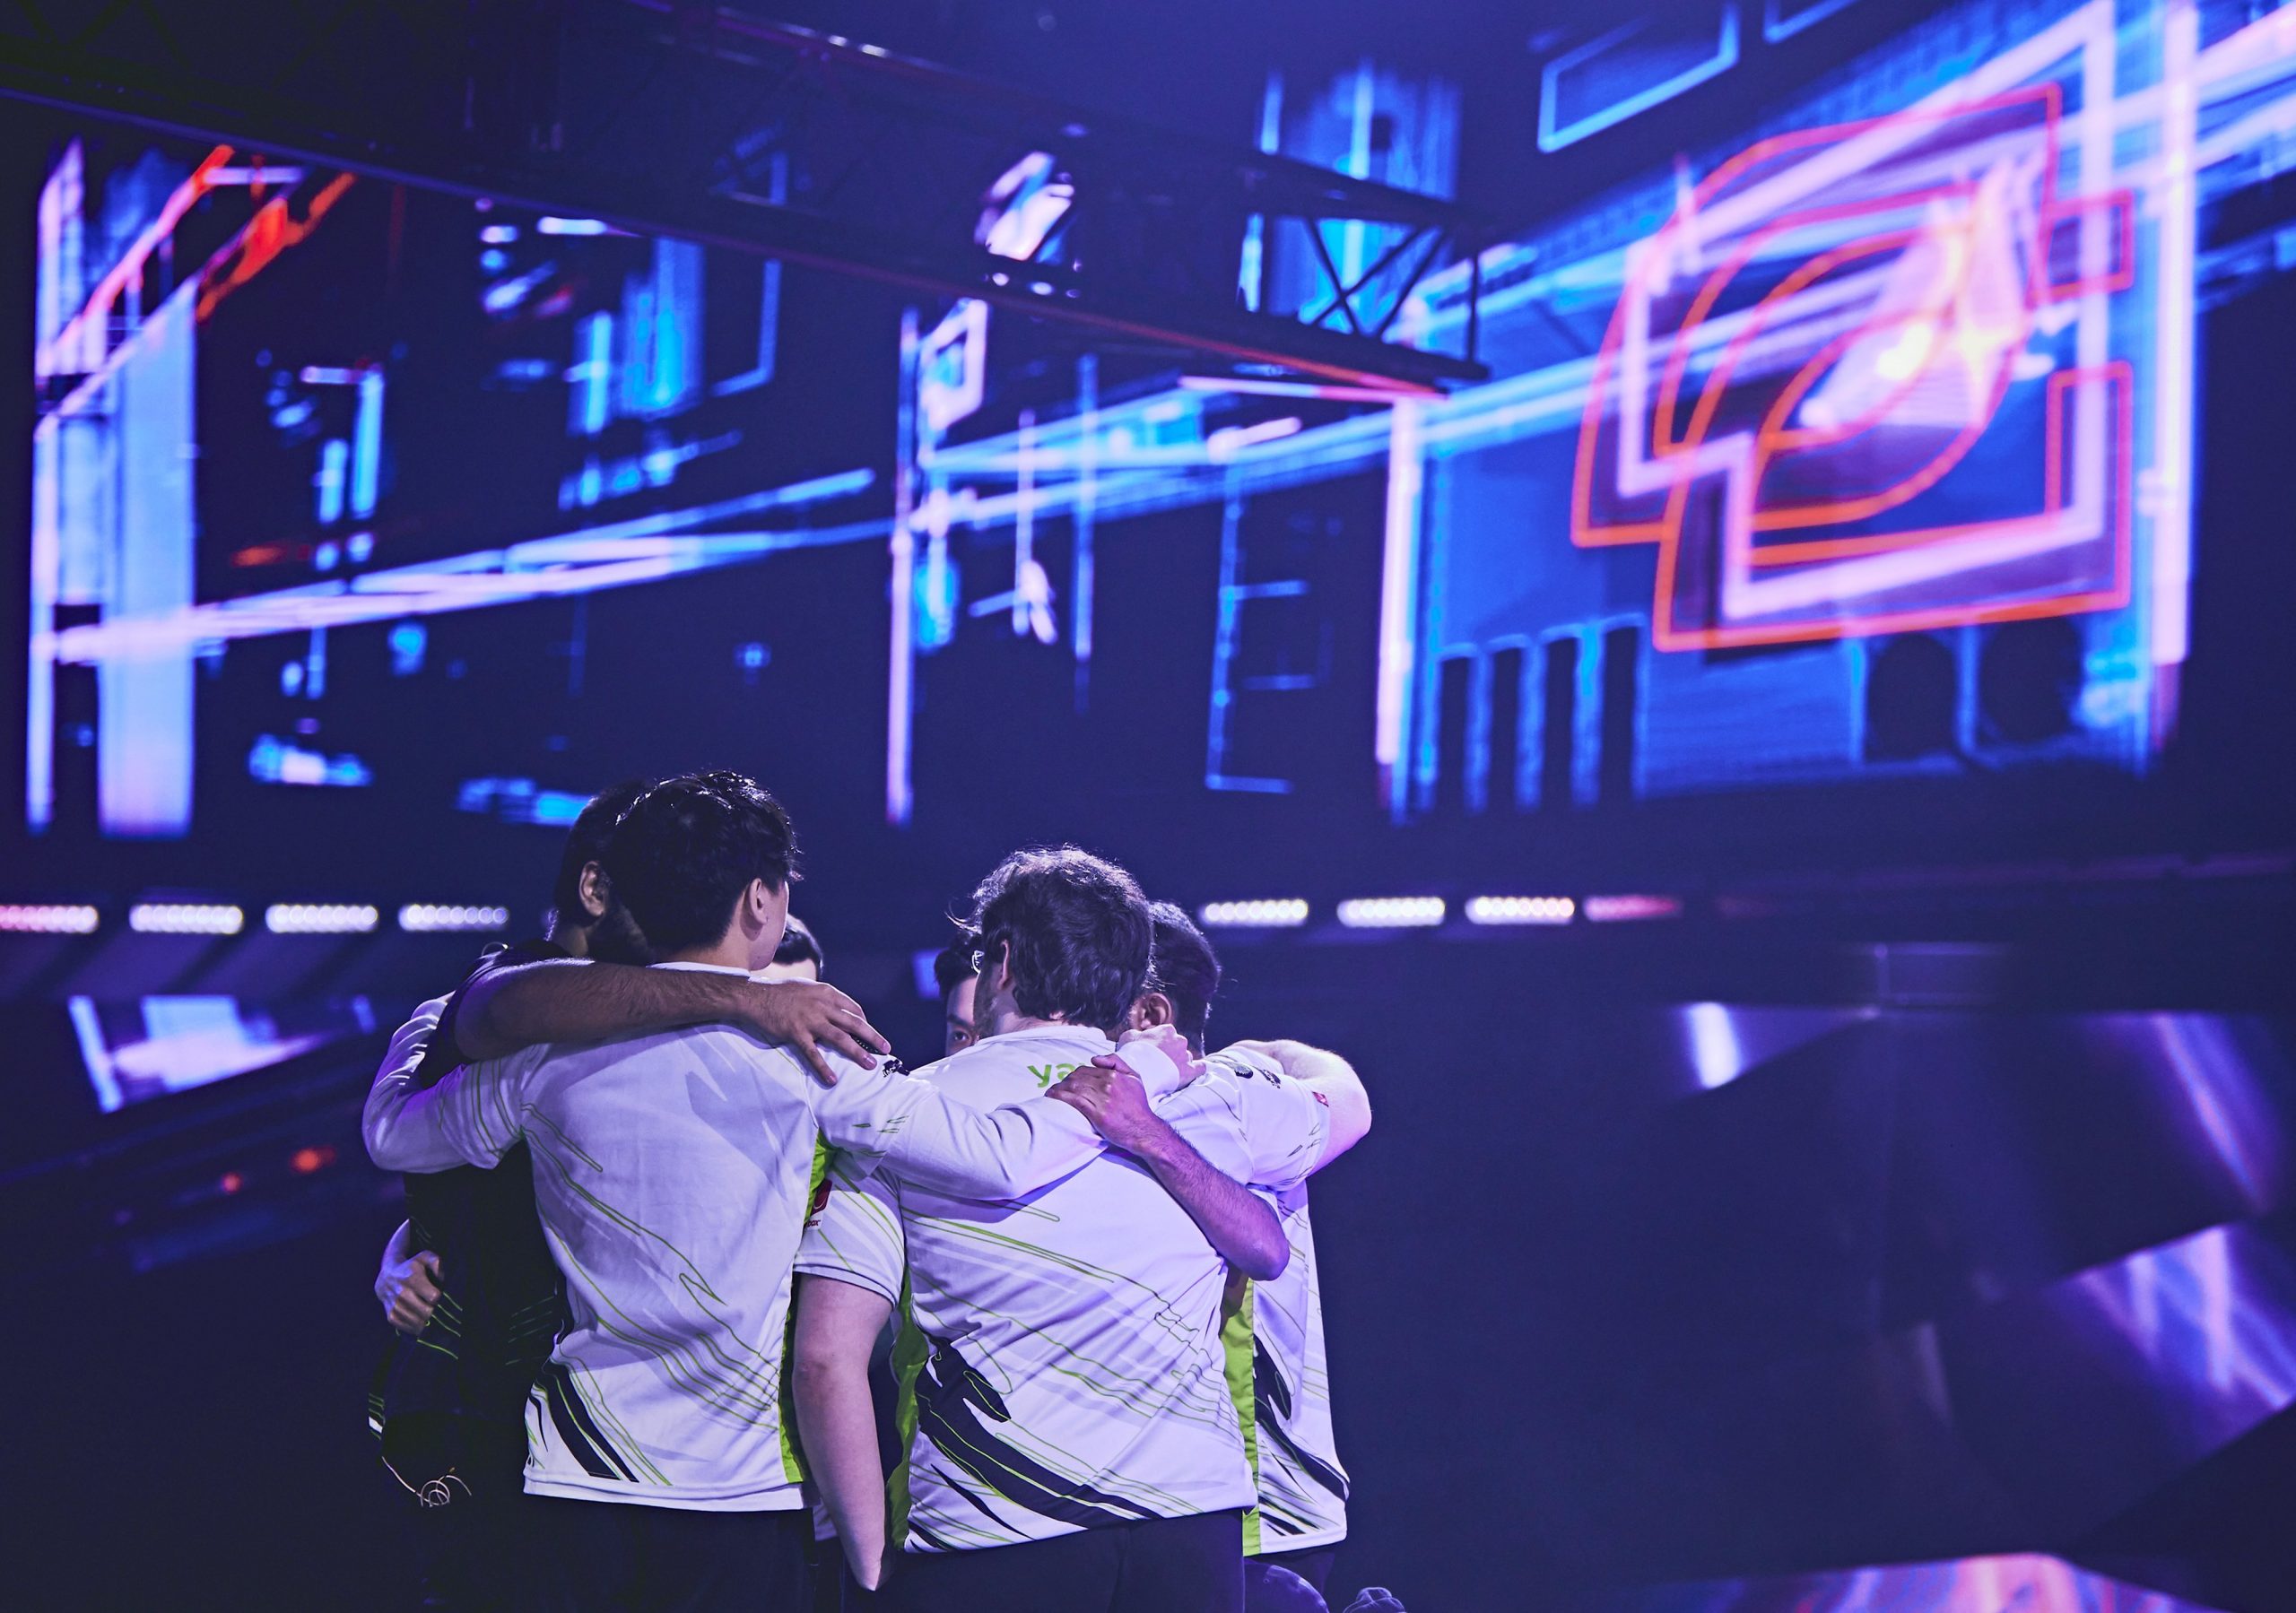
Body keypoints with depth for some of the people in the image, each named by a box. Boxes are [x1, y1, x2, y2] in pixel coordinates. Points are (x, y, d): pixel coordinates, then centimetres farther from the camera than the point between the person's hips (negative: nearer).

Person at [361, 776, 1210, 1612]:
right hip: (741, 1493, -3)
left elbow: (392, 1131, 16)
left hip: (574, 1484, 3)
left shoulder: (551, 1045, 0)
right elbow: (1002, 1158, -10)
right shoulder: (796, 1044, -8)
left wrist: (426, 1022, 37)